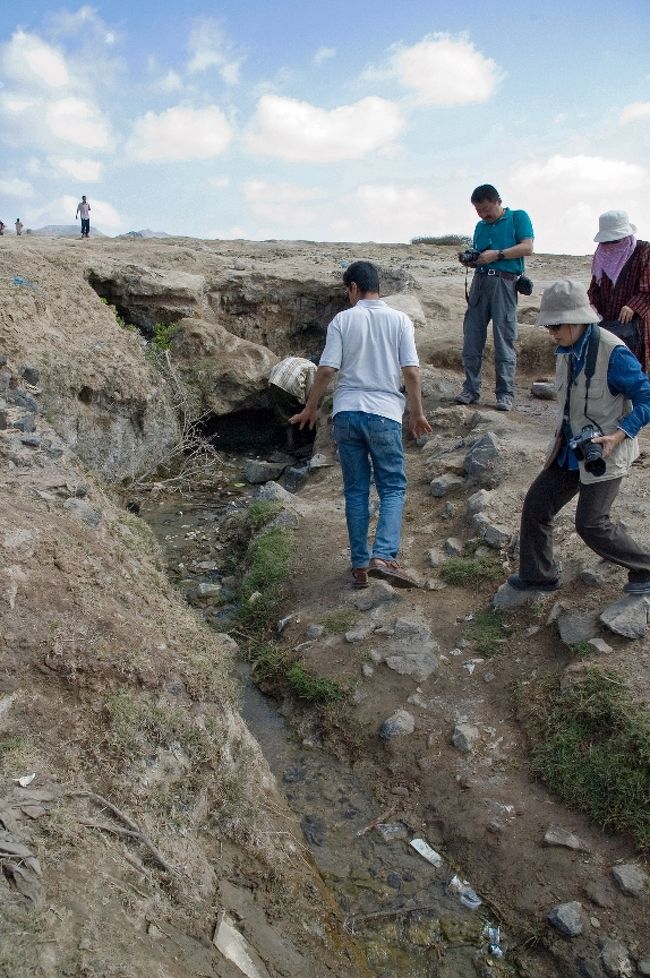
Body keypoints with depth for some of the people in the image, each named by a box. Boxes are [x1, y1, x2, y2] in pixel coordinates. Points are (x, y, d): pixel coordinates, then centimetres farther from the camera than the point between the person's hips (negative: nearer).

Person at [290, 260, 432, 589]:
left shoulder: (342, 320, 1)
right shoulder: (400, 320, 2)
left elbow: (327, 369, -4)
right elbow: (412, 371, -4)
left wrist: (310, 408, 9)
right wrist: (417, 413, 7)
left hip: (346, 413, 1)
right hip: (384, 414, -1)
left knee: (356, 491, 9)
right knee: (393, 488, 7)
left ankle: (360, 565, 12)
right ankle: (383, 557, -11)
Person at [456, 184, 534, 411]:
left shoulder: (518, 217, 8)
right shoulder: (480, 226, 23)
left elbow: (527, 247, -4)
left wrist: (497, 254, -11)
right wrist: (469, 261, 3)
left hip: (504, 283, -5)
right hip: (480, 281, 5)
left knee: (504, 340, -6)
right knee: (471, 338, -1)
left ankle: (505, 394, -2)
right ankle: (471, 389, 6)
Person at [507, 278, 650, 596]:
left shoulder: (613, 353, -21)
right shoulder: (565, 351, 3)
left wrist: (619, 435, -27)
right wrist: (564, 435, 12)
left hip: (605, 453, -8)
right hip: (570, 450, 8)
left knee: (591, 524, -6)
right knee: (536, 504, 6)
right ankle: (537, 576, 22)